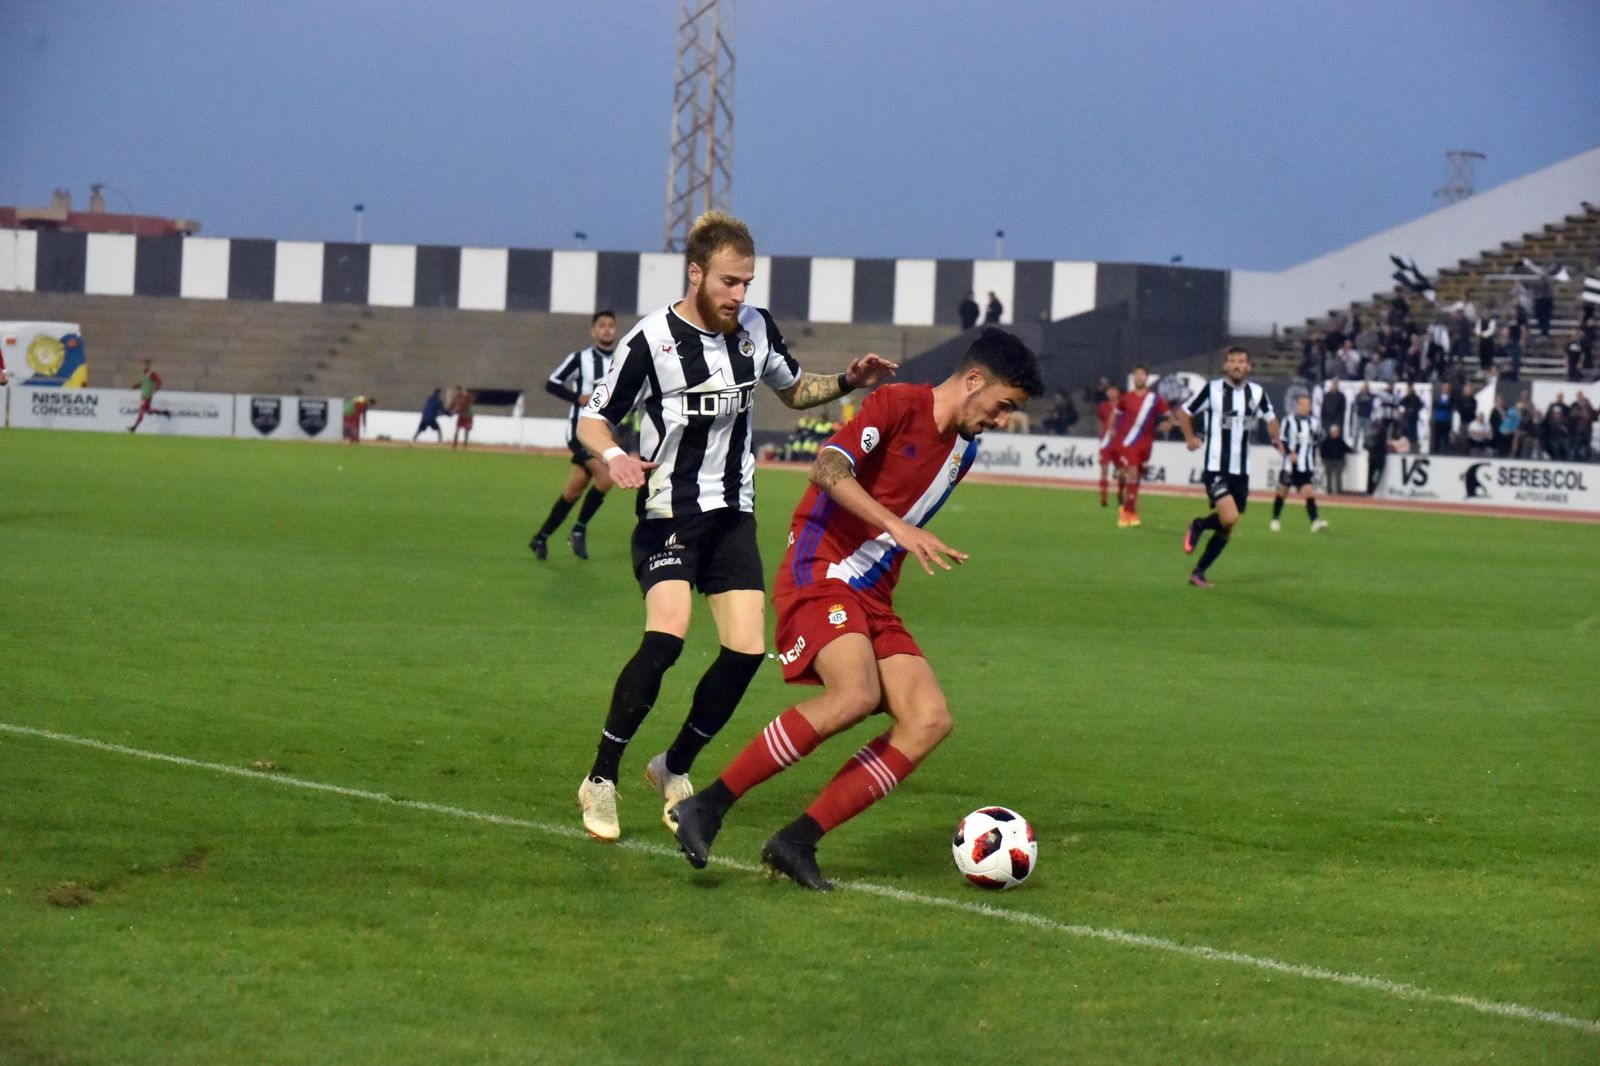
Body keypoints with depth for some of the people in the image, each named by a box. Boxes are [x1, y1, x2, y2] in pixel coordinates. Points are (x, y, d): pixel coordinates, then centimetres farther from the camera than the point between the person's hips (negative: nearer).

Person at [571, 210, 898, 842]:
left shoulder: (756, 329, 4)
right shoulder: (653, 339, -11)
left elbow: (793, 391, 22)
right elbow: (591, 419, -4)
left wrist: (848, 382, 4)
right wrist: (613, 457, -25)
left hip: (733, 515, 5)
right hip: (668, 512, -5)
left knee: (747, 649, -7)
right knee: (666, 635, -25)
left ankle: (674, 770, 15)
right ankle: (601, 779, -13)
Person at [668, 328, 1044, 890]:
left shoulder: (963, 450, 16)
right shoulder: (898, 405, -9)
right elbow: (828, 469, -22)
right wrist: (900, 529, -29)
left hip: (874, 599, 9)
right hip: (820, 574, -9)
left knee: (929, 720, -10)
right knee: (856, 695, -32)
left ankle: (797, 842, -10)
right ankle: (707, 808, -21)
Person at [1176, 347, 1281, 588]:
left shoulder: (1257, 393, 6)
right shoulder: (1212, 389, -5)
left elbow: (1270, 418, 24)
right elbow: (1184, 412, 6)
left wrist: (1276, 440, 14)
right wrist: (1190, 438, -1)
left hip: (1241, 471, 5)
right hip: (1216, 468, -5)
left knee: (1226, 530, 7)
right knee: (1229, 518, -23)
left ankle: (1198, 572, 21)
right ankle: (1198, 526, 9)